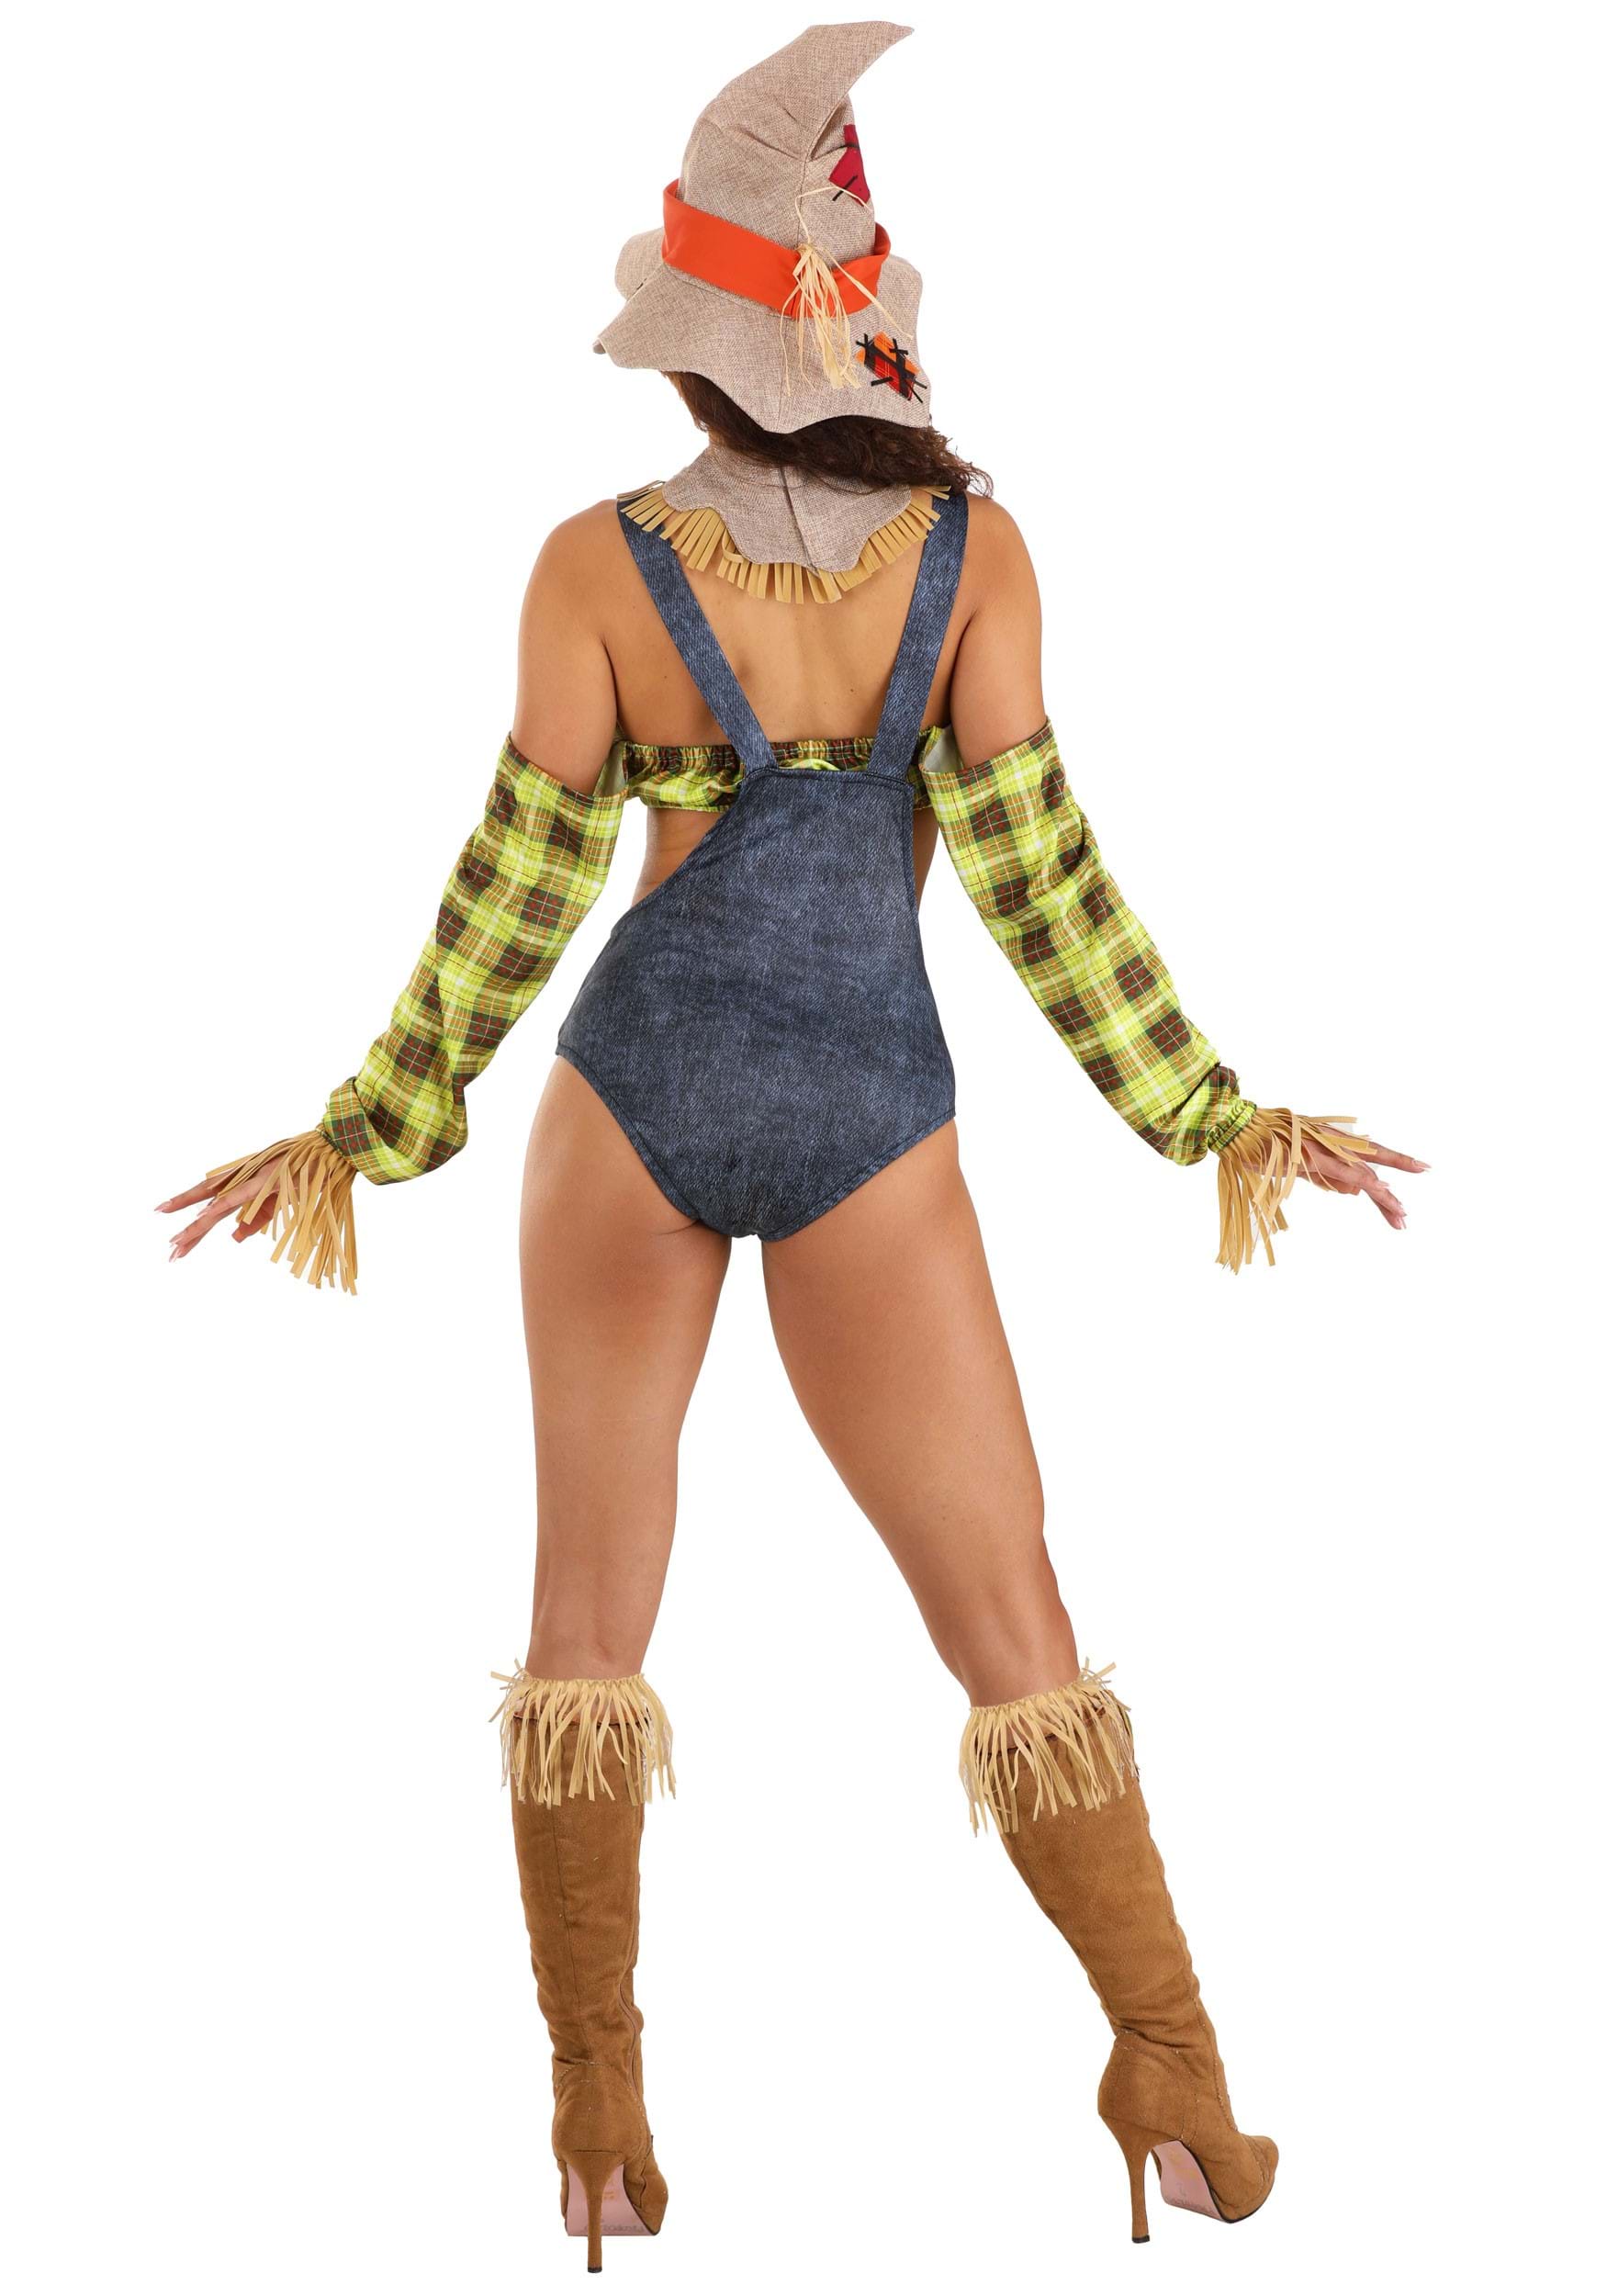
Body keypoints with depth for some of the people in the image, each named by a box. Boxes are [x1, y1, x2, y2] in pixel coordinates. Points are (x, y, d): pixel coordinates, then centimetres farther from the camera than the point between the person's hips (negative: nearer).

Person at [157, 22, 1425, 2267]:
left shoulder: (600, 566, -11)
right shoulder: (973, 543, -10)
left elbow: (519, 893, -8)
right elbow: (1035, 872, -12)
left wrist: (366, 1135, 3)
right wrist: (1221, 1119, -4)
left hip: (638, 1101, 0)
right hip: (871, 1123, 0)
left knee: (593, 1604, 13)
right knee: (1009, 1619, 8)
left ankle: (602, 2116, 14)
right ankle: (1179, 2091, 8)